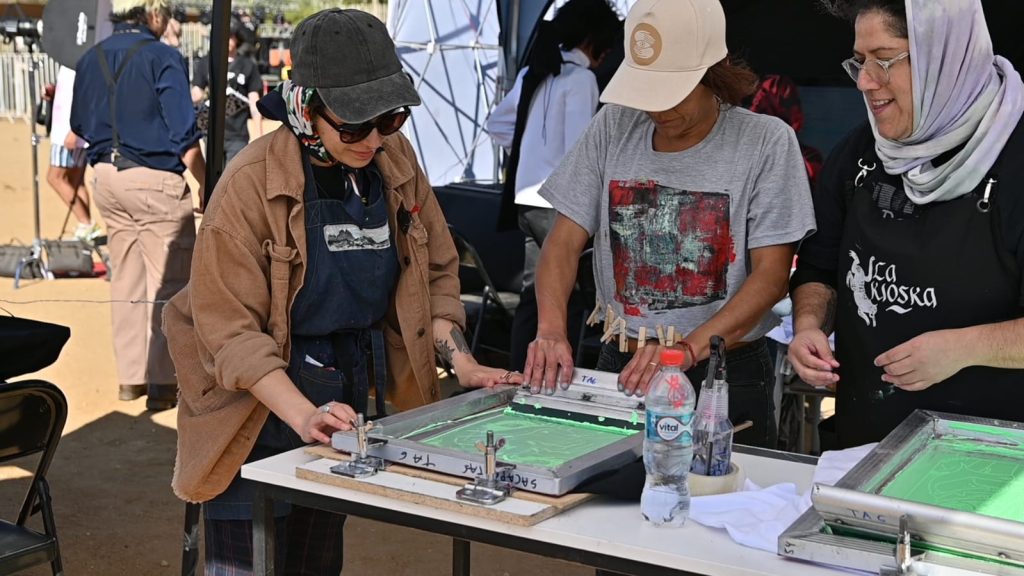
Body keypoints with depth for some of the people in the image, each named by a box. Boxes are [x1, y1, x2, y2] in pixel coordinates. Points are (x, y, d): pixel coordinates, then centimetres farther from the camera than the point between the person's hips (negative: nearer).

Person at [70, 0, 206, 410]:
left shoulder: (90, 59, 9)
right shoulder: (163, 58, -12)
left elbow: (79, 127, 17)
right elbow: (185, 139, -14)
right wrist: (208, 186, -5)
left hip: (106, 177, 7)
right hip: (155, 180, -7)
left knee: (126, 281, 16)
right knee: (168, 284, 1)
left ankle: (131, 376, 23)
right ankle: (162, 383, 1)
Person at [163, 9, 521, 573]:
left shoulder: (396, 160, -4)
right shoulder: (251, 182, -19)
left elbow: (434, 272, 8)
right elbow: (231, 329, -20)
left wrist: (463, 363, -3)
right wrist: (306, 416, -30)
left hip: (346, 405, 5)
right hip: (260, 412, -5)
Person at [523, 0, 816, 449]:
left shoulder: (765, 142, -8)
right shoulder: (613, 128, 1)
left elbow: (771, 274, -11)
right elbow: (564, 243, -1)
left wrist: (688, 349, -25)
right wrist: (551, 330, -20)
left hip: (727, 376, -2)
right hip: (620, 366, 3)